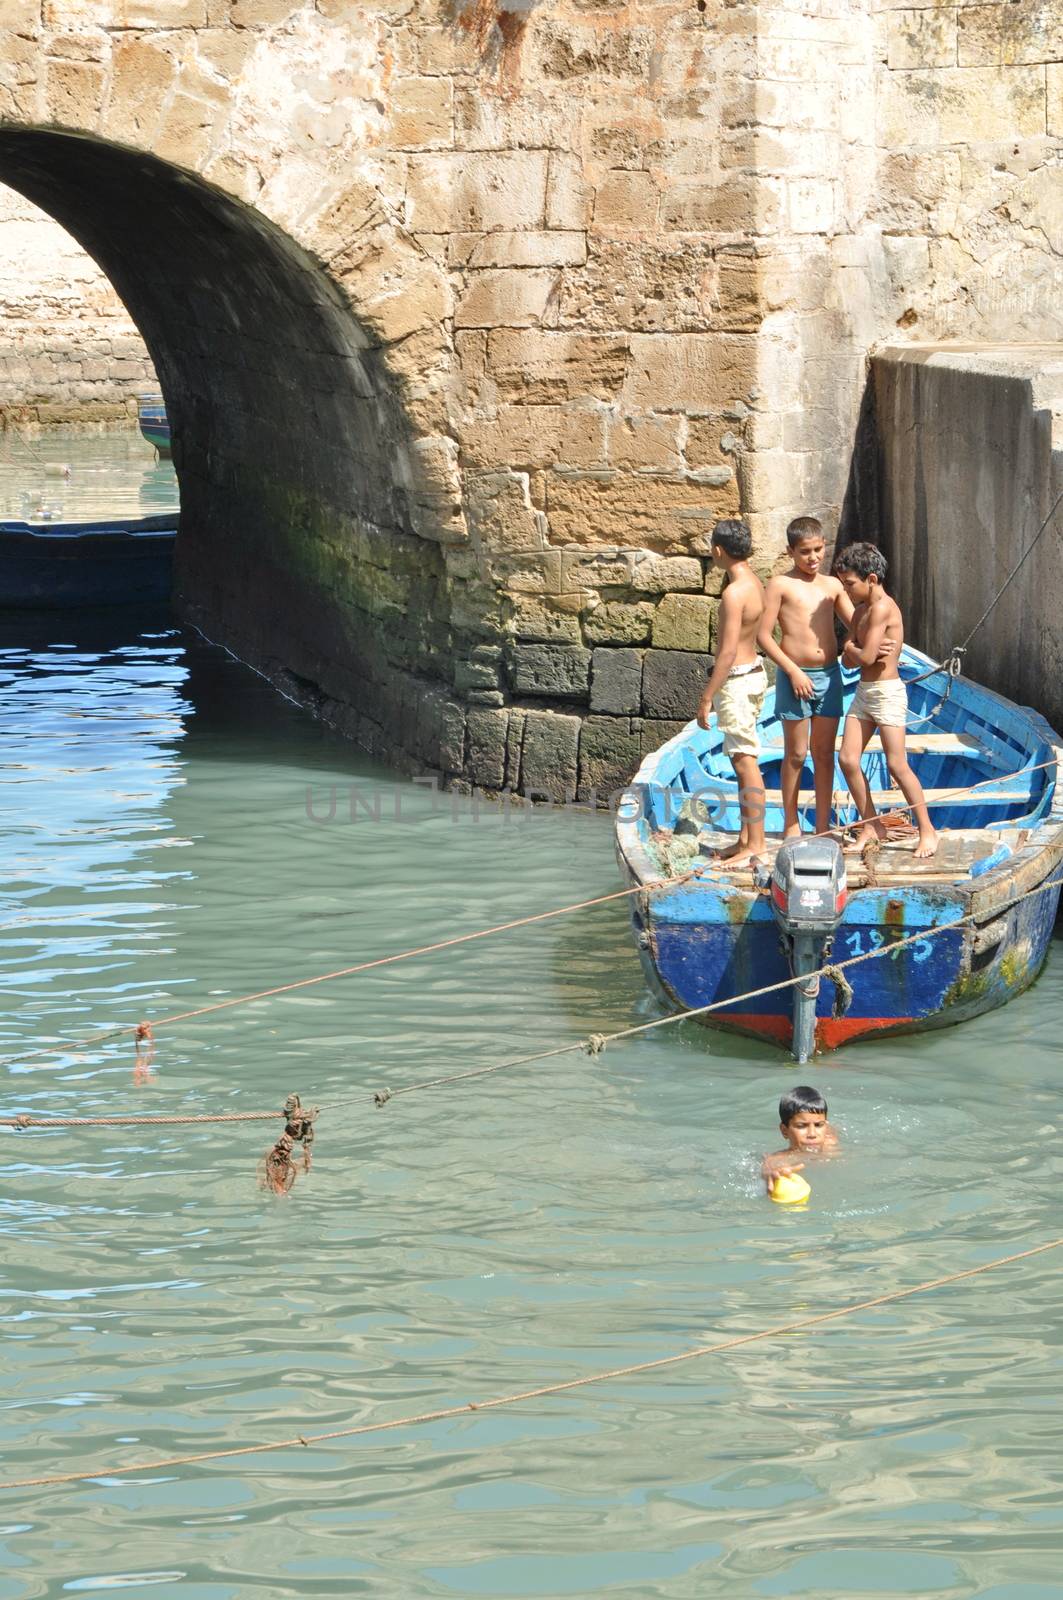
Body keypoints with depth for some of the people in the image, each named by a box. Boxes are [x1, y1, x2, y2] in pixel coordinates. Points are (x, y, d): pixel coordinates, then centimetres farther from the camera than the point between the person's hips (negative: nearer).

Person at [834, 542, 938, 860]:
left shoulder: (882, 608, -17)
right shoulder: (861, 610, 12)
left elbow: (866, 657, -23)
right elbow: (848, 660, 12)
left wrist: (851, 648, -2)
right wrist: (854, 651, -10)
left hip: (887, 692, -9)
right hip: (864, 691, 9)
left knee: (897, 765, -7)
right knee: (848, 759, 3)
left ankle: (927, 831, 2)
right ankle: (871, 825, 14)